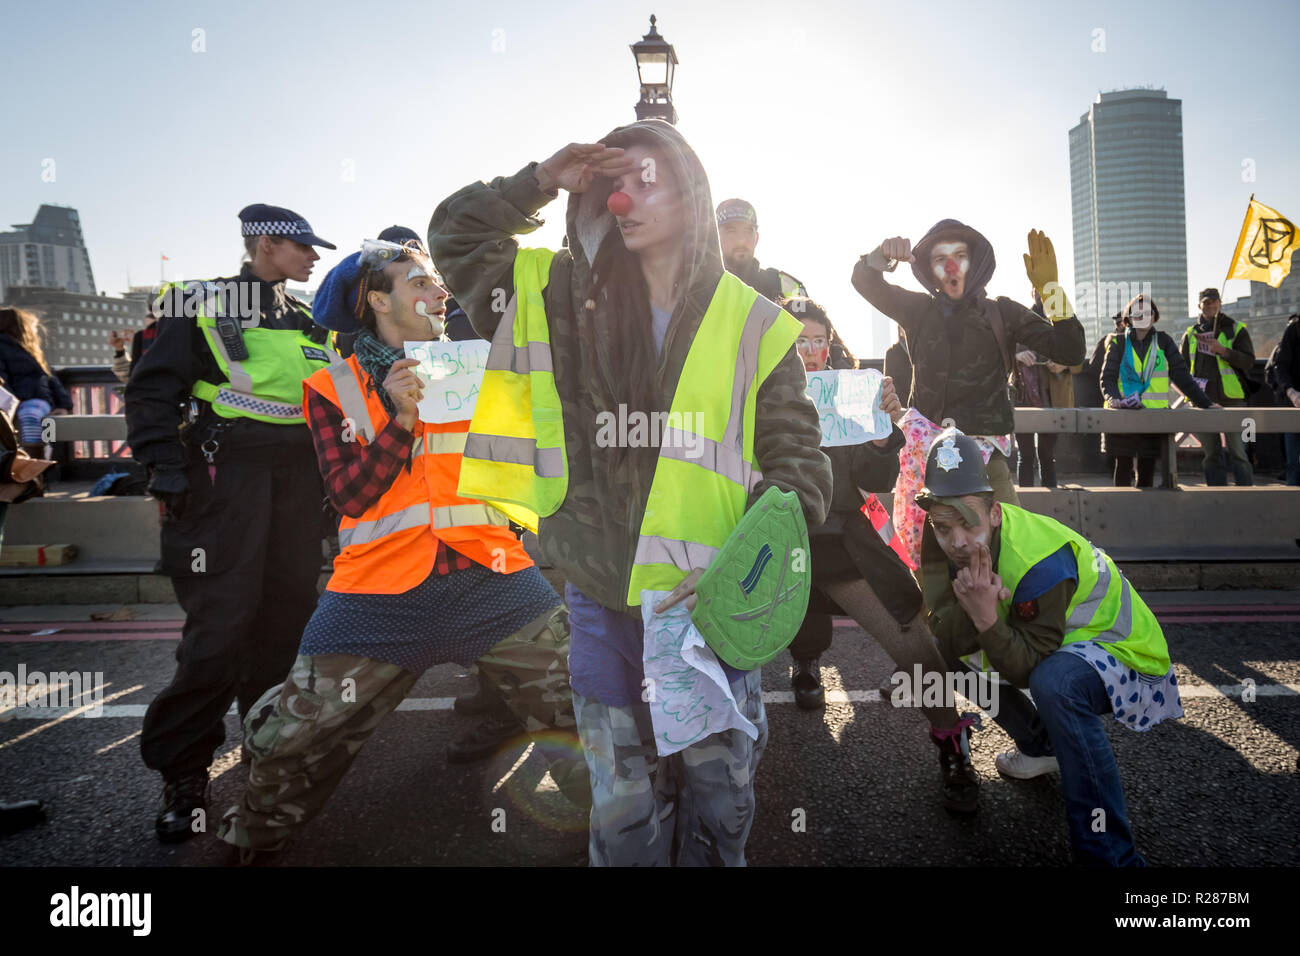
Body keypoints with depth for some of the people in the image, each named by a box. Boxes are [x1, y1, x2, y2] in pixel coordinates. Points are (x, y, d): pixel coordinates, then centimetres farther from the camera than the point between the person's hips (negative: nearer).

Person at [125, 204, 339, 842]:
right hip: (227, 473, -5)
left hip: (298, 479, 6)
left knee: (288, 617, 7)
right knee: (219, 625, -10)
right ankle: (182, 772, 5)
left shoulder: (308, 323, 18)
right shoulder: (203, 306, 2)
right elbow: (151, 392, -2)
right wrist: (169, 473, -11)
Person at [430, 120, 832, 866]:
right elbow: (454, 236, 14)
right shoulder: (563, 296, 3)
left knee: (720, 805, 16)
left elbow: (800, 465, -4)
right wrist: (543, 182, -1)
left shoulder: (753, 325, -3)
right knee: (624, 814, 15)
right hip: (603, 598, 1)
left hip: (714, 605, -1)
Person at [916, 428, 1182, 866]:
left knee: (1054, 681, -38)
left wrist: (987, 619, -44)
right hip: (1058, 644, 8)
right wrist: (970, 611, -38)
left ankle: (1110, 853, -26)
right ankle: (1041, 747, 19)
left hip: (1123, 649, -7)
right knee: (945, 652, 1)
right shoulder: (946, 542, -16)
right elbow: (948, 642, -19)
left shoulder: (1042, 561, -34)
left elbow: (1025, 669, -29)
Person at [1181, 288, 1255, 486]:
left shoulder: (1236, 329, 5)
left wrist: (1223, 350, -18)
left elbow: (1249, 361, -4)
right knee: (1211, 453, 6)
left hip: (1231, 399, -3)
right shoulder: (1191, 333, 15)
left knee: (1237, 452, -6)